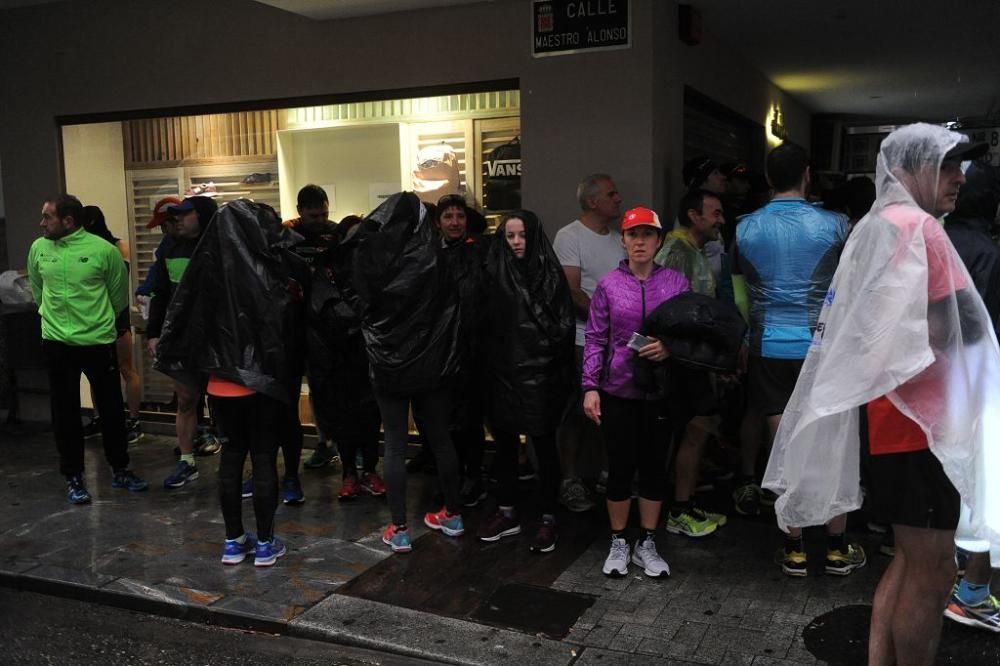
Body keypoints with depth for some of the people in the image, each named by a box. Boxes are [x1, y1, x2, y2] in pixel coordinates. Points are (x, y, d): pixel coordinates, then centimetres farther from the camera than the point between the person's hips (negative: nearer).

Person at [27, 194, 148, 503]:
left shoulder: (104, 250, -12)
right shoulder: (38, 248, -1)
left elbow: (119, 297, 2)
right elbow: (37, 291, 16)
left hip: (99, 341, -2)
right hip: (56, 342, 2)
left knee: (111, 408, 8)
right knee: (65, 412, 8)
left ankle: (120, 470, 25)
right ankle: (74, 477, 21)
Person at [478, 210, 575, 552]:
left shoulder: (550, 273, -4)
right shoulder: (495, 271, 7)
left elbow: (565, 325, -7)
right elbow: (486, 322, 7)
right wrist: (489, 363, -1)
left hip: (538, 371, -4)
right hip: (501, 369, 4)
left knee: (543, 444, 3)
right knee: (504, 441, 12)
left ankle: (548, 519, 14)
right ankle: (507, 513, 25)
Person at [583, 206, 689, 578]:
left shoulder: (677, 283, 1)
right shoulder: (608, 285, -1)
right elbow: (595, 339, 0)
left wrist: (670, 347, -16)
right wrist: (590, 386, -6)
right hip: (618, 391, -1)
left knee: (655, 466, 9)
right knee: (620, 467, 6)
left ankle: (647, 545, 25)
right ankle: (619, 544, 24)